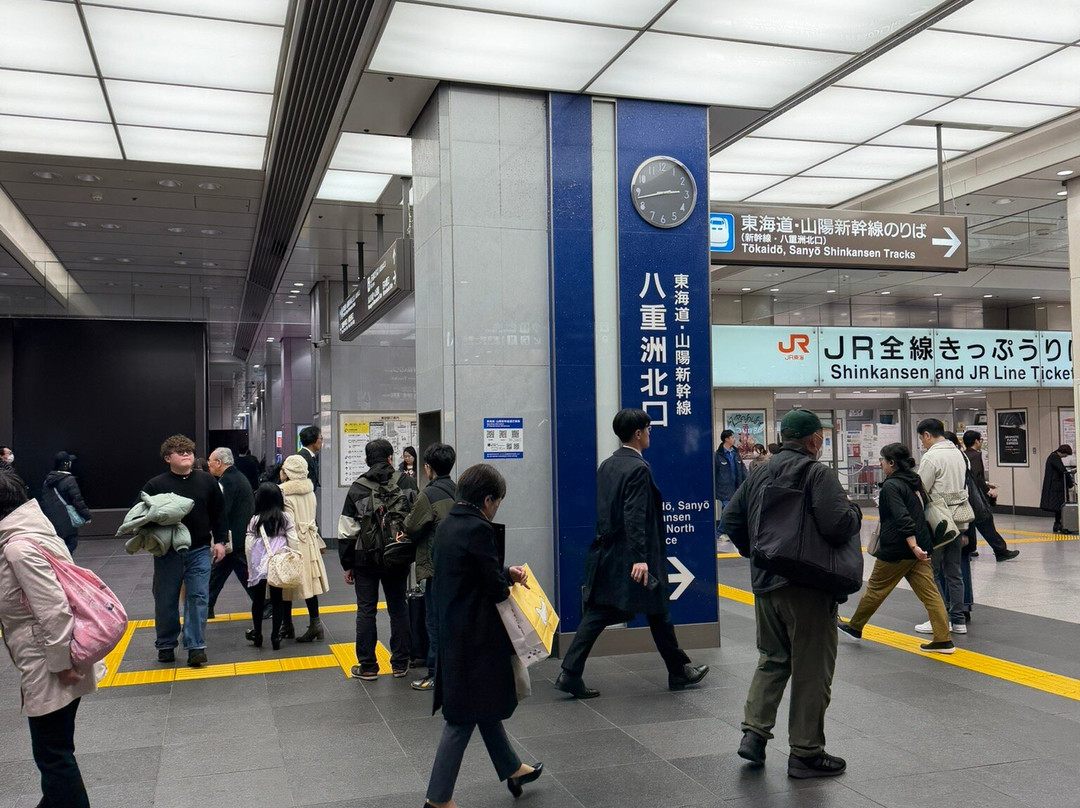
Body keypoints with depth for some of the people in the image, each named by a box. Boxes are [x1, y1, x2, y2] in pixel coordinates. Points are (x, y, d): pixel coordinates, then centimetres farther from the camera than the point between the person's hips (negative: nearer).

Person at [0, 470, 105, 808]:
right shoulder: (35, 531, 7)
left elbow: (54, 609, -26)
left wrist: (61, 663, -19)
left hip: (48, 669, -9)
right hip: (47, 665, 9)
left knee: (52, 753, 4)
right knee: (54, 748, 24)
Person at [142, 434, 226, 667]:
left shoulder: (207, 482, 4)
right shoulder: (155, 486, -3)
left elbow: (218, 514, 9)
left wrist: (220, 541, 4)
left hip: (199, 551, 1)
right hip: (167, 552, -1)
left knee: (198, 597, -2)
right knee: (166, 600, 8)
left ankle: (196, 646, 3)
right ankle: (166, 645, 24)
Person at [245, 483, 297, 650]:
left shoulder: (254, 521, -5)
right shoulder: (286, 519, -3)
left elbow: (248, 547, -2)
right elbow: (293, 543, -2)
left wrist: (250, 567, 10)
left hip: (259, 566, 0)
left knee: (258, 600, 13)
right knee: (277, 600, 6)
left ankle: (257, 634, 23)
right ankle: (275, 636, 6)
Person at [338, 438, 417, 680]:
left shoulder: (357, 489, -5)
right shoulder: (406, 484, -3)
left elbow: (346, 532, -3)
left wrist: (347, 564, 4)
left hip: (366, 560, -1)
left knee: (366, 610, 7)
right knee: (398, 609, 12)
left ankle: (367, 666, 11)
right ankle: (400, 664, 17)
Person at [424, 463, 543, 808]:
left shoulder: (449, 524, 6)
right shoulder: (478, 529, -22)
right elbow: (495, 588, -19)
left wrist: (506, 573, 9)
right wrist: (508, 583, 1)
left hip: (453, 630, 10)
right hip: (475, 635, -10)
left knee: (485, 705, 22)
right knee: (465, 715, 2)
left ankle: (512, 769, 40)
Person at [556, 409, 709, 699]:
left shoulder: (606, 466, 10)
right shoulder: (638, 468, -16)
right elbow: (635, 517, -23)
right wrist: (640, 558, -25)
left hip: (606, 554, 7)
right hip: (631, 556, -7)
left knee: (597, 614, 7)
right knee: (659, 612, 9)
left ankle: (570, 674, 2)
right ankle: (680, 672, 24)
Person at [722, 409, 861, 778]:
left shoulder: (759, 474, 9)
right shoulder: (817, 474, -12)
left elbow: (731, 521, 11)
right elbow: (838, 526, -23)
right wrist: (854, 509, -3)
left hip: (765, 584, 7)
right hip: (807, 588, -6)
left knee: (772, 659, 21)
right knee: (811, 669, 5)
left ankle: (754, 731, 12)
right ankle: (806, 753, 13)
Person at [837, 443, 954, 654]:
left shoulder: (891, 486, -14)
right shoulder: (914, 481, 10)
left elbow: (902, 519, -24)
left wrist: (913, 546, -30)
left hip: (897, 549, -7)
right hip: (920, 546, 7)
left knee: (875, 589, 9)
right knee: (929, 593, 4)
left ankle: (855, 627, 25)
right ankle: (943, 640, 0)